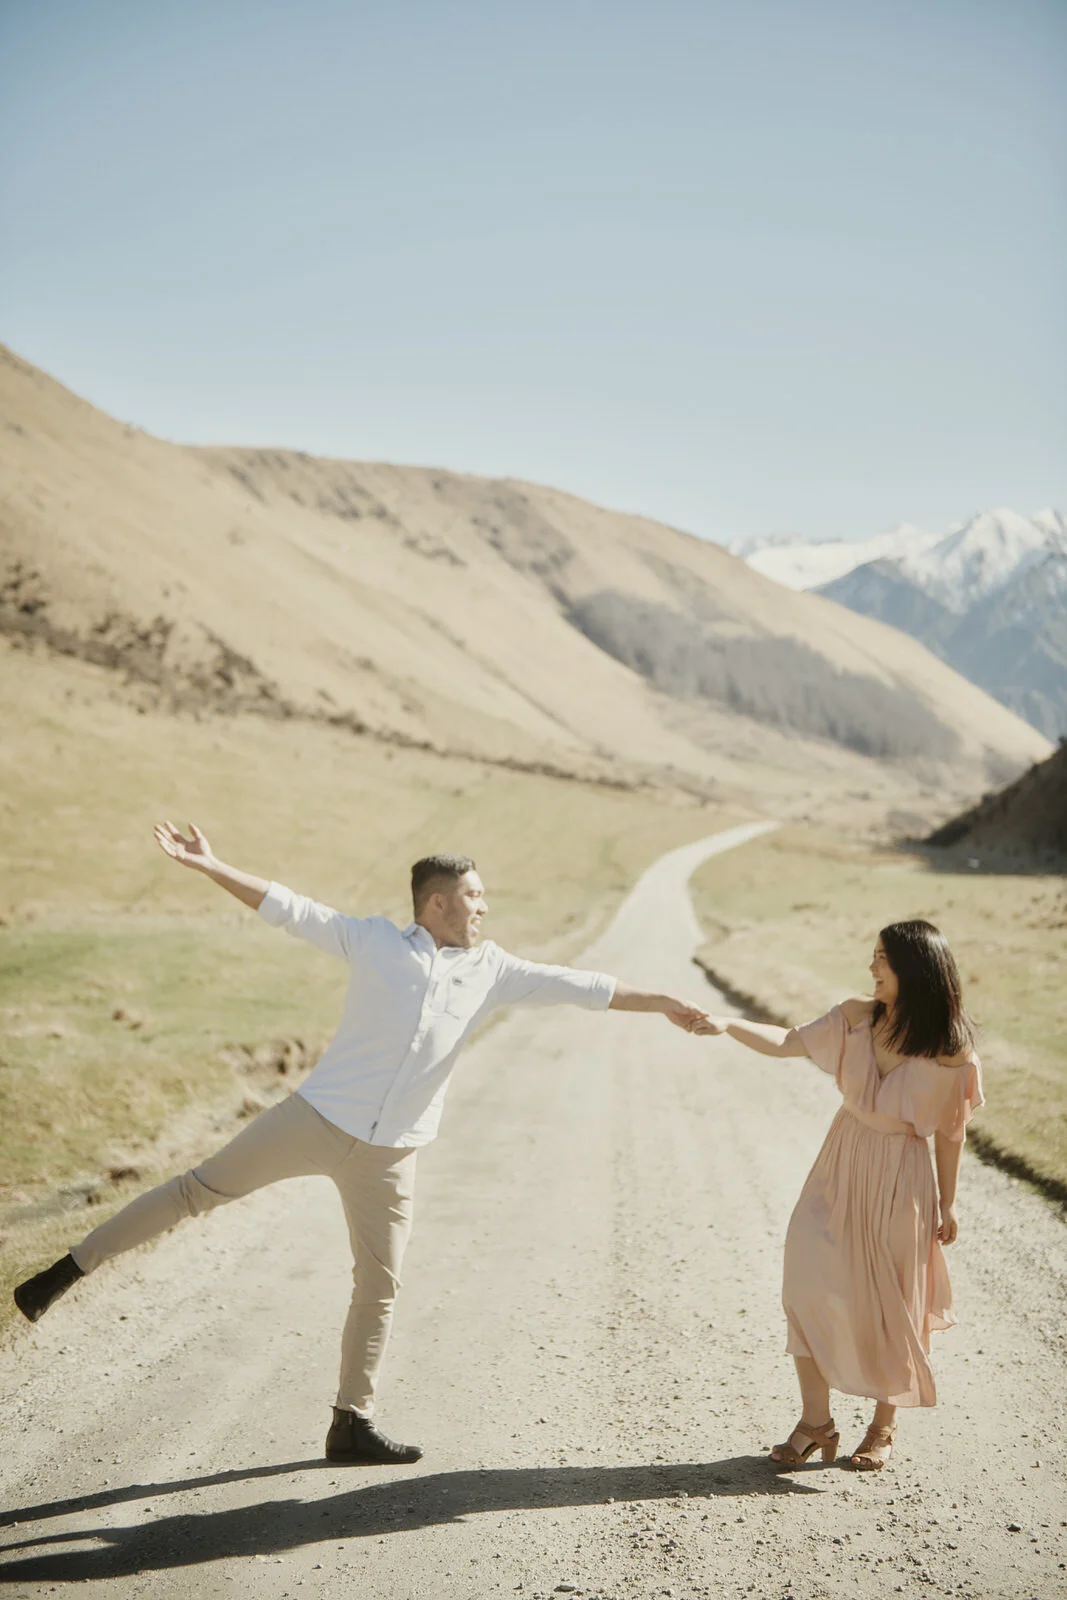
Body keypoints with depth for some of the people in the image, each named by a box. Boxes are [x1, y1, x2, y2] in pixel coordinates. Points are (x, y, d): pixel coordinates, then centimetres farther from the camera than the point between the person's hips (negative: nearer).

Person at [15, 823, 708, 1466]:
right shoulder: (374, 941, -4)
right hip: (317, 1119, -3)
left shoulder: (492, 970, 5)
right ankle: (71, 1269, 12)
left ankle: (353, 1422, 20)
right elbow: (291, 908, -6)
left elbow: (578, 986, 6)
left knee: (380, 1285, 7)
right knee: (202, 1189, -3)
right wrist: (210, 866, -13)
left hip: (390, 1154, 4)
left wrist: (662, 1003, 4)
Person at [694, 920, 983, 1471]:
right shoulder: (856, 1018, -6)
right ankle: (814, 1424, 5)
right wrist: (727, 1025, -22)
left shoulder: (950, 1051, -14)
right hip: (842, 1167, 3)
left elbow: (950, 1129, -4)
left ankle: (883, 1427, 29)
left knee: (890, 1306, 8)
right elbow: (787, 1042, -7)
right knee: (809, 1281, -8)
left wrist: (947, 1203, 3)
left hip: (902, 1182, -3)